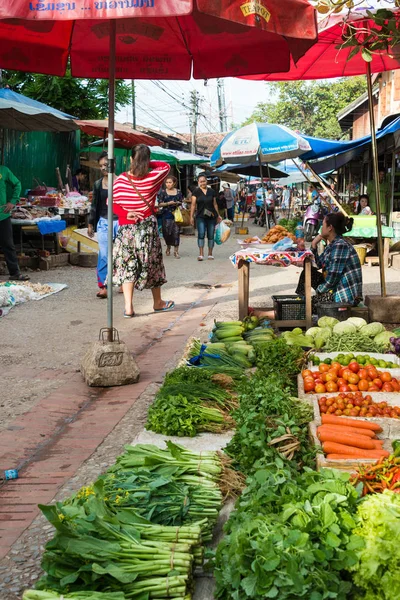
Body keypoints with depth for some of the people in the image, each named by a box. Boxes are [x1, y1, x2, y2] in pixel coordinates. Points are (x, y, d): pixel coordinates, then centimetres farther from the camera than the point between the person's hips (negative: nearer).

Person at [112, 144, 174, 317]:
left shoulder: (120, 180, -4)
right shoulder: (153, 178, -9)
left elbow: (112, 203, -2)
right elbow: (165, 166, 9)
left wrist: (126, 214, -6)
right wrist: (148, 163, 9)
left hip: (125, 229, 1)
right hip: (147, 227, -1)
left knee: (127, 266, 6)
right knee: (152, 264, 13)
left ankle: (128, 307, -1)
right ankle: (158, 302, 28)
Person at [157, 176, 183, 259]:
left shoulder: (178, 192, 9)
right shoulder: (163, 192, 4)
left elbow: (181, 202, 16)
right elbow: (160, 204, 0)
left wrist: (178, 204, -6)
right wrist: (168, 203, -13)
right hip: (166, 215, -1)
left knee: (176, 232, -7)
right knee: (167, 232, 0)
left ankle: (176, 251, -1)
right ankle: (168, 247, 28)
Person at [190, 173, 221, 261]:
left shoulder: (211, 191, 9)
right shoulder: (196, 192, 3)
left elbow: (215, 204, 15)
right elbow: (193, 205, 2)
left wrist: (218, 215, 15)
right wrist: (191, 216, -3)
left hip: (211, 217, 2)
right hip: (200, 217, -2)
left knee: (211, 235, 4)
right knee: (201, 234, -11)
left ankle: (210, 254, 13)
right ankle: (201, 254, -9)